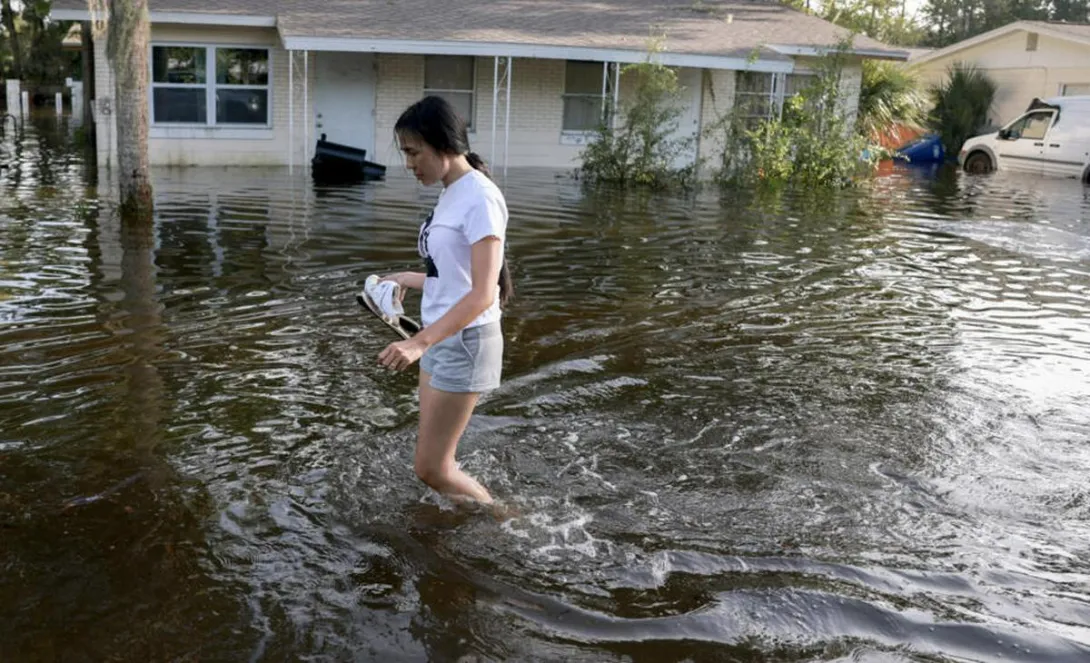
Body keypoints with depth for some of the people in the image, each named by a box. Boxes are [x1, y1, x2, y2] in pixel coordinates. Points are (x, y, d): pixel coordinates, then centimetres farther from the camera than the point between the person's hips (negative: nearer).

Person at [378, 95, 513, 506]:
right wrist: (410, 279, 25)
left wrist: (419, 342, -34)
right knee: (434, 461, 15)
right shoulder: (451, 194, 9)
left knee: (430, 469, -1)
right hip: (441, 338, 9)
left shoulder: (479, 197, -19)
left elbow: (483, 292, -26)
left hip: (464, 342, -9)